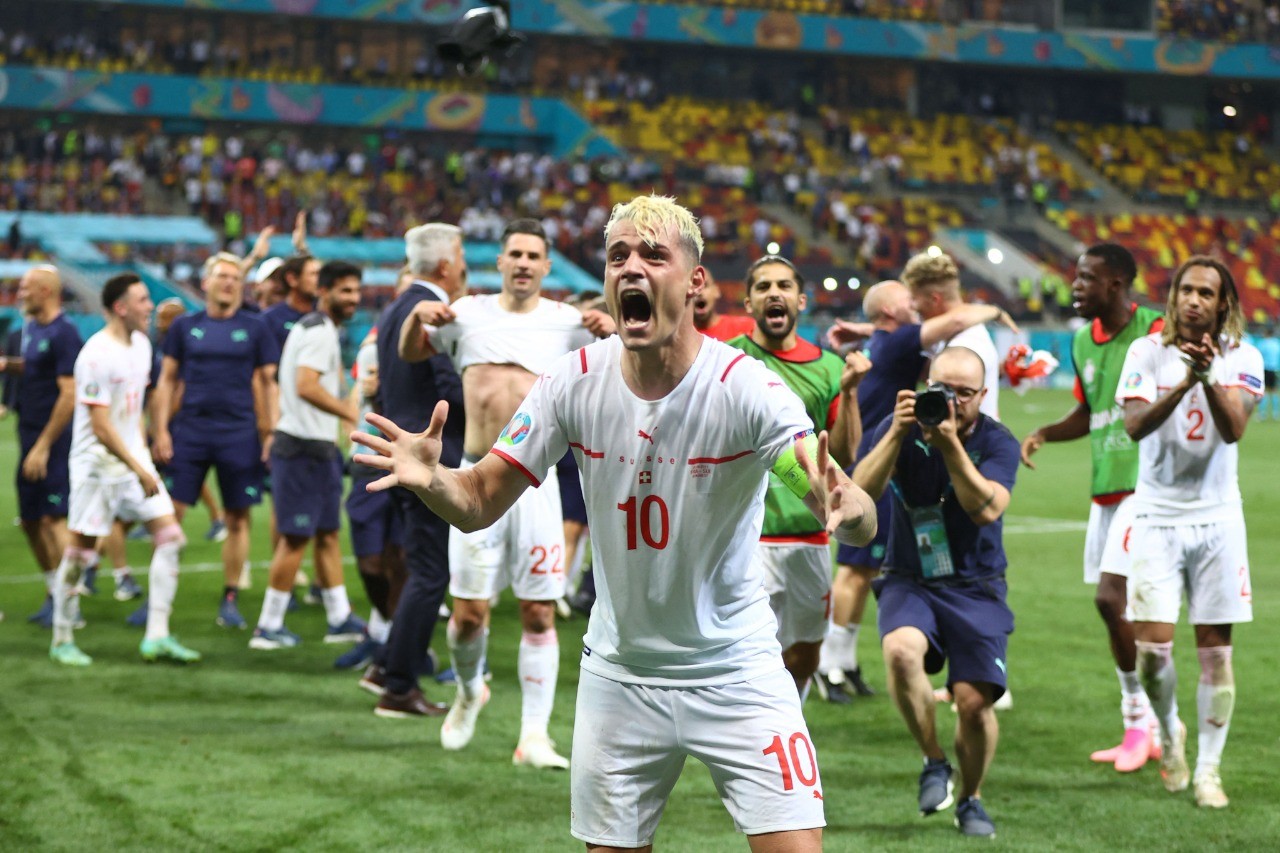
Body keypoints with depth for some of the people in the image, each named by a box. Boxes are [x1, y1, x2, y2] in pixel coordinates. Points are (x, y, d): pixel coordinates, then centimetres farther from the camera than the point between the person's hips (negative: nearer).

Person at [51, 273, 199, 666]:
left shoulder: (141, 344, 8)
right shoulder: (97, 354, -18)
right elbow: (101, 426, -20)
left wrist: (142, 451, 14)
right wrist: (139, 470, -19)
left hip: (133, 457, 8)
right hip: (98, 462, -8)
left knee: (169, 534, -1)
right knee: (80, 549, 0)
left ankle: (157, 637, 0)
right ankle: (63, 640, 13)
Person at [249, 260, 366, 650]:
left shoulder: (317, 328, 17)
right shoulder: (319, 331, -15)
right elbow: (306, 386, -27)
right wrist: (352, 413, -24)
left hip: (317, 446, 10)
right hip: (304, 448, -10)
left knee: (328, 533, 13)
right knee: (295, 538, -5)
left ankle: (340, 618, 19)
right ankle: (269, 627, 1)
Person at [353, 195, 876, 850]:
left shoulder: (745, 386, -19)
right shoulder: (574, 382, -9)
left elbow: (861, 522, -29)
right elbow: (478, 503, -5)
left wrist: (847, 509, -53)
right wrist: (430, 479, -28)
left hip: (735, 672, -2)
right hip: (618, 677, 3)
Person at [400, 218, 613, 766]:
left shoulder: (565, 321, 5)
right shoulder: (469, 313, 10)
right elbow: (409, 354, 21)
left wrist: (612, 334, -21)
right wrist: (418, 317, 0)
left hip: (535, 479, -1)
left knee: (539, 613, -3)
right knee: (468, 611, 0)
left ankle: (534, 736, 3)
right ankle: (470, 691, 30)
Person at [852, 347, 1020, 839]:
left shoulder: (997, 443, -6)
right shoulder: (899, 429, -2)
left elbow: (987, 509, -22)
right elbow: (862, 491, -15)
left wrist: (951, 446, -30)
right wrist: (898, 434, -25)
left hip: (976, 588, 0)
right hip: (909, 581, 0)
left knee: (974, 700, -11)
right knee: (901, 650, -32)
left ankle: (971, 799, 18)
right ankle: (934, 762, -9)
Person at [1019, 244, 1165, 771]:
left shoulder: (1154, 331, -10)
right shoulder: (1083, 341, 13)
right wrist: (1043, 434, 8)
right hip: (1104, 488, 8)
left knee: (1112, 598, -16)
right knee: (1116, 606, 8)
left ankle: (1142, 719, -1)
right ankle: (1141, 730, 18)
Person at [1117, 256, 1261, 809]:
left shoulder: (1242, 358, 0)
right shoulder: (1147, 352, -1)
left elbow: (1233, 429, -16)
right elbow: (1134, 425, -14)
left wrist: (1209, 377, -32)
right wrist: (1184, 383, -28)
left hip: (1217, 518, 1)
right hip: (1157, 515, 0)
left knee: (1215, 652, 1)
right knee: (1152, 648, -8)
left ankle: (1208, 770, 11)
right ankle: (1168, 730, 21)